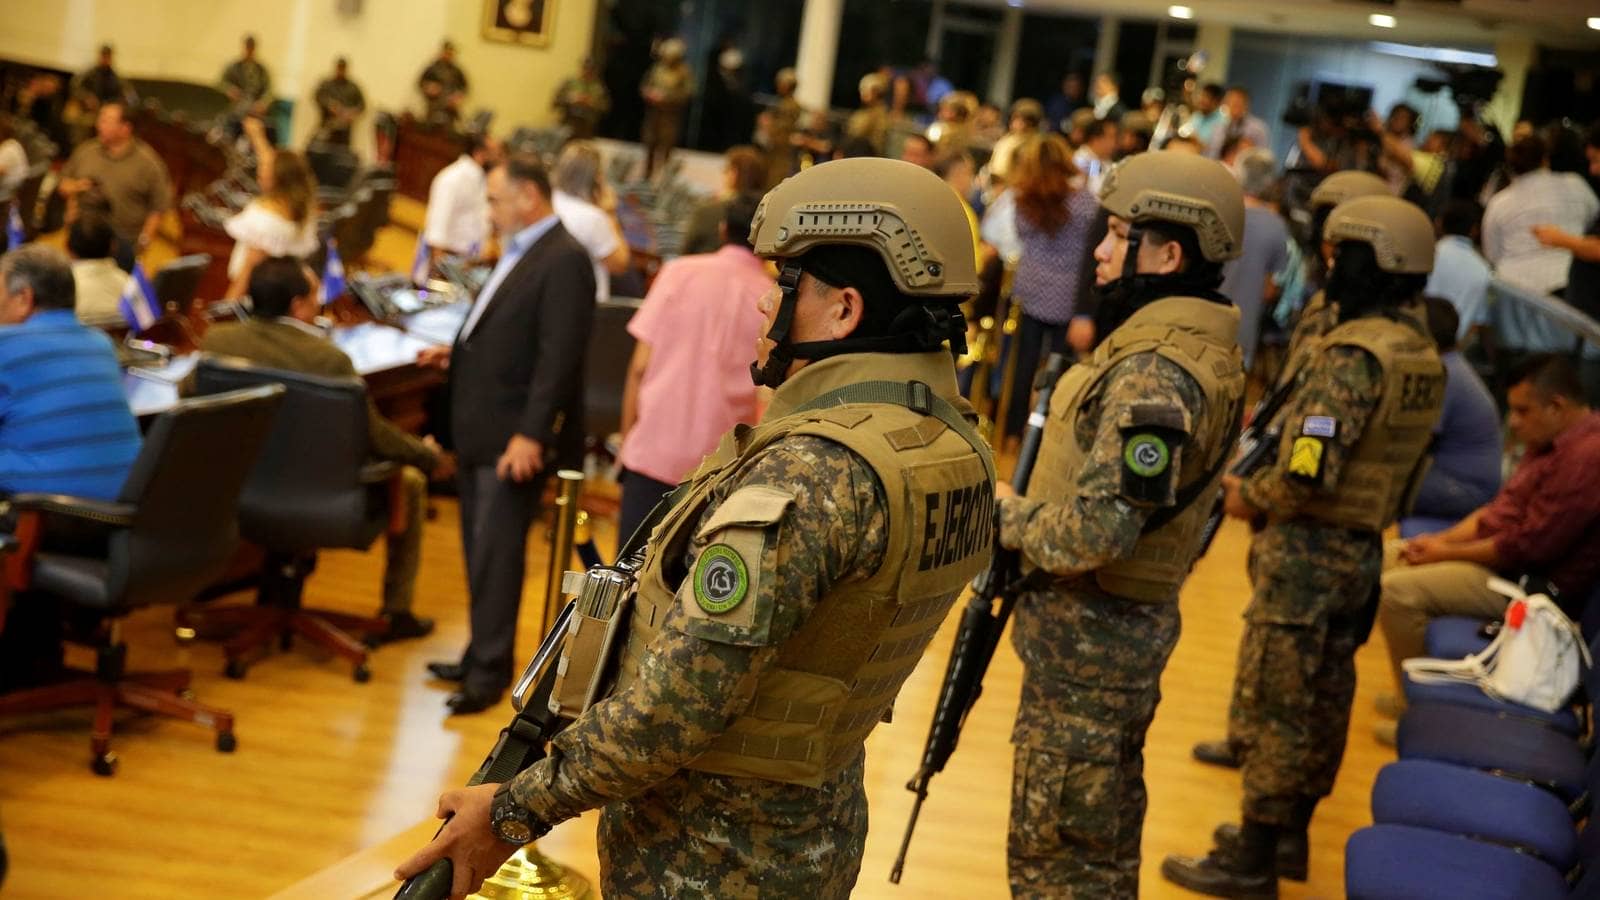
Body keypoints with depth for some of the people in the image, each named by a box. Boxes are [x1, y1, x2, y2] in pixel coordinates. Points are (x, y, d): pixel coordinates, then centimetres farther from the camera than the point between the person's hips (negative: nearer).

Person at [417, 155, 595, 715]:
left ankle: (490, 671, 3)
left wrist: (530, 435, -25)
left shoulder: (564, 260, -14)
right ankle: (481, 655, 23)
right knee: (480, 551, 14)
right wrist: (456, 355, 11)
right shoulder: (518, 253, 16)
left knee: (497, 553, -4)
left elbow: (559, 356, -21)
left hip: (513, 437, -9)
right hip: (478, 430, 9)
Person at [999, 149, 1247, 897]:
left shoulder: (1155, 371, -24)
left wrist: (1005, 510, -13)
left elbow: (1094, 531, -30)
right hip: (1129, 628, 10)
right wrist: (1028, 511, 7)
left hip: (1088, 638, -10)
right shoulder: (1198, 348, 8)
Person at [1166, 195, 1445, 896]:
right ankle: (1291, 833, 31)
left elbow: (1307, 474, -27)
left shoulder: (1354, 354, -22)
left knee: (1274, 702, 1)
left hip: (1309, 550, -9)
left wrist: (1249, 495, -9)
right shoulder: (1422, 354, 6)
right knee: (1322, 699, 18)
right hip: (1362, 549, 9)